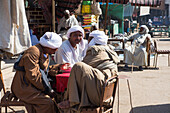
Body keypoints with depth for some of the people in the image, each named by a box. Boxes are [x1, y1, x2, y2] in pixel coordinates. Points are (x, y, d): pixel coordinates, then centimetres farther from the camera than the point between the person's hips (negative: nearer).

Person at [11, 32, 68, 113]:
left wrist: (58, 67, 9)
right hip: (24, 87, -9)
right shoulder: (32, 52, -19)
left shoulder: (46, 53, 13)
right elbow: (32, 76, -23)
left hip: (35, 85, 9)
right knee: (48, 103, -26)